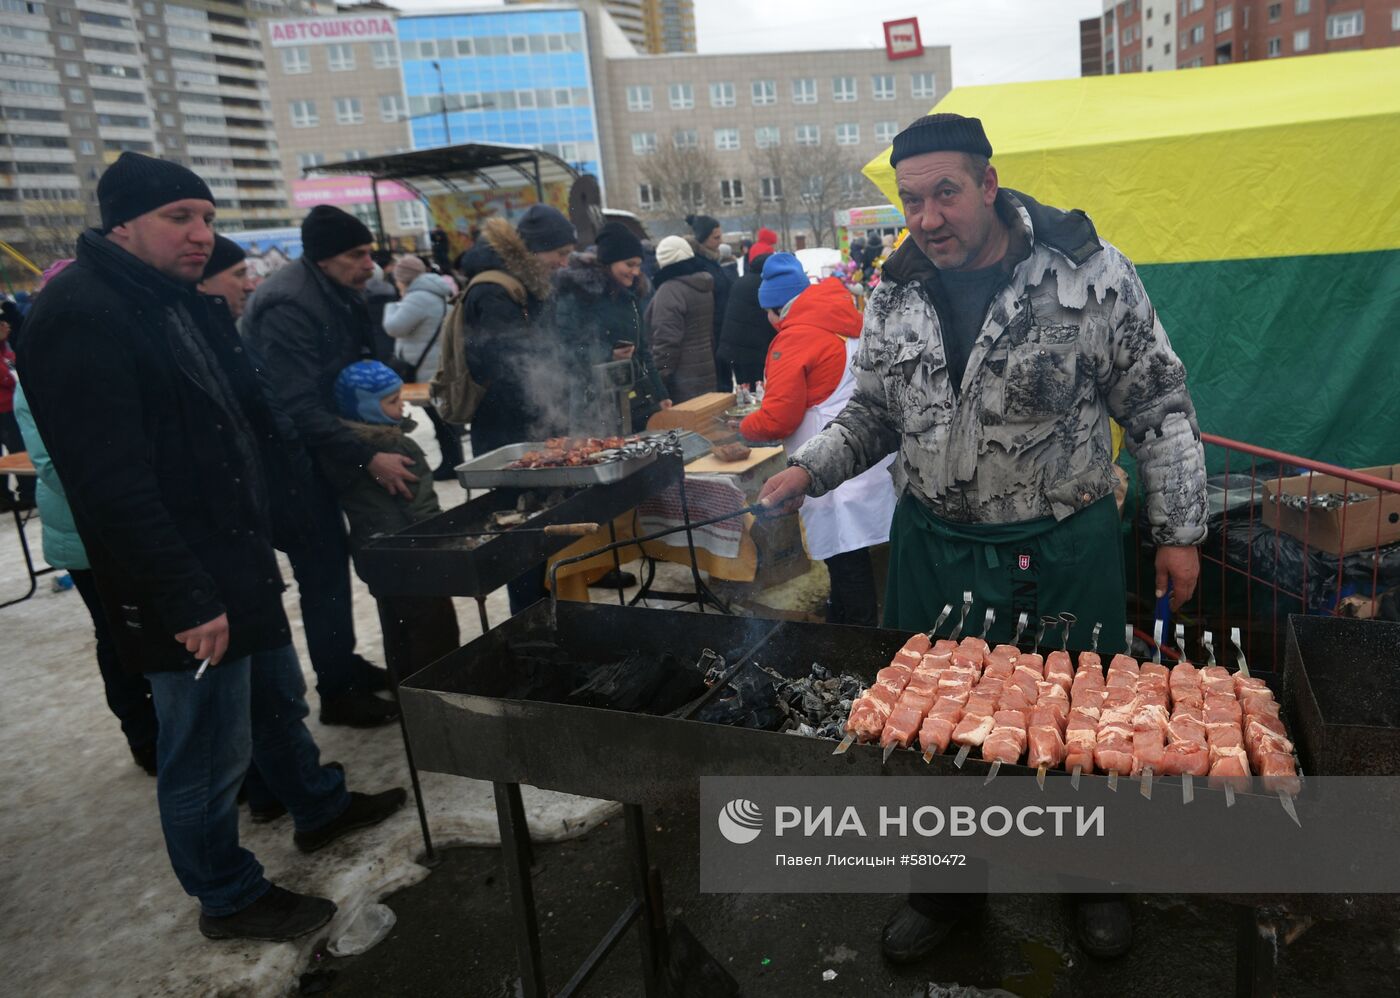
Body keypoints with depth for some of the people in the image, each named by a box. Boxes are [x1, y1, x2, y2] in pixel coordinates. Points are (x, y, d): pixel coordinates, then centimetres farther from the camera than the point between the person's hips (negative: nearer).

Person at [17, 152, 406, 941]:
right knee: (209, 754, 6)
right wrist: (185, 600, -25)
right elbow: (112, 482, -25)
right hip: (185, 590, -9)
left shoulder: (187, 304, 12)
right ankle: (229, 898, 26)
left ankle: (319, 808, 46)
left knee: (279, 699, 25)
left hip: (242, 558, 10)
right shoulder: (80, 317, -19)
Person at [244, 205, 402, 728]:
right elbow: (298, 406, -29)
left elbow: (360, 362, 18)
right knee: (323, 569, -4)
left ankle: (344, 663, 30)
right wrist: (368, 458, -30)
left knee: (332, 559, 16)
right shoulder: (289, 306, -24)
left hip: (317, 446, 9)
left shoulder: (338, 294, 5)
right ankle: (338, 692, 7)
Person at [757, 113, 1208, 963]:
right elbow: (873, 414, 11)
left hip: (1065, 552, -2)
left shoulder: (1090, 272, -9)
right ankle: (945, 889, 38)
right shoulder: (896, 297, 1)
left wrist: (1180, 529, -4)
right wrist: (810, 469, -6)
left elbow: (1160, 406, -3)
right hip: (936, 549, 3)